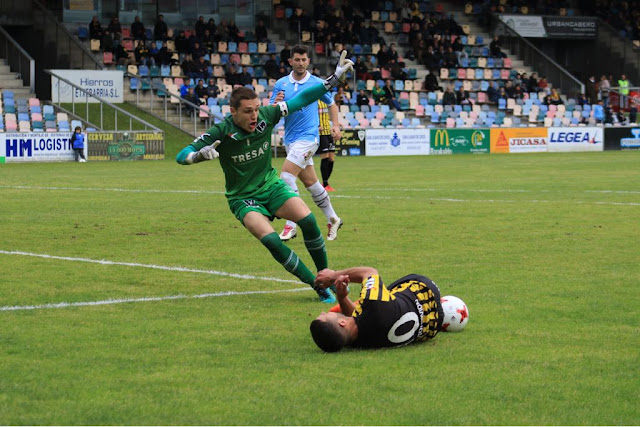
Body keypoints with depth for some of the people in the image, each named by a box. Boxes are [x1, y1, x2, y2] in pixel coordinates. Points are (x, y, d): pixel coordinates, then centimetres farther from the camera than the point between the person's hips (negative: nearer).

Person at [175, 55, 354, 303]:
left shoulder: (266, 116, -11)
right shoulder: (221, 132, -20)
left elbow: (301, 100, -1)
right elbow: (181, 156, -20)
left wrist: (334, 79, -4)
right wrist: (201, 154, -42)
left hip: (271, 185, 3)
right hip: (242, 198, -3)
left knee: (307, 220, -22)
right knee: (270, 240, -27)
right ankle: (318, 286, -16)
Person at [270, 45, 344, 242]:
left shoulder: (317, 83, -2)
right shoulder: (281, 84, 4)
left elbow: (331, 103, 14)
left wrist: (335, 125, 1)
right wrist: (276, 103, -19)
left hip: (307, 137, -5)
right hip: (290, 139, 5)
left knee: (286, 176, -18)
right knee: (311, 183, 12)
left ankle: (290, 226, -16)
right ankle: (333, 219, 27)